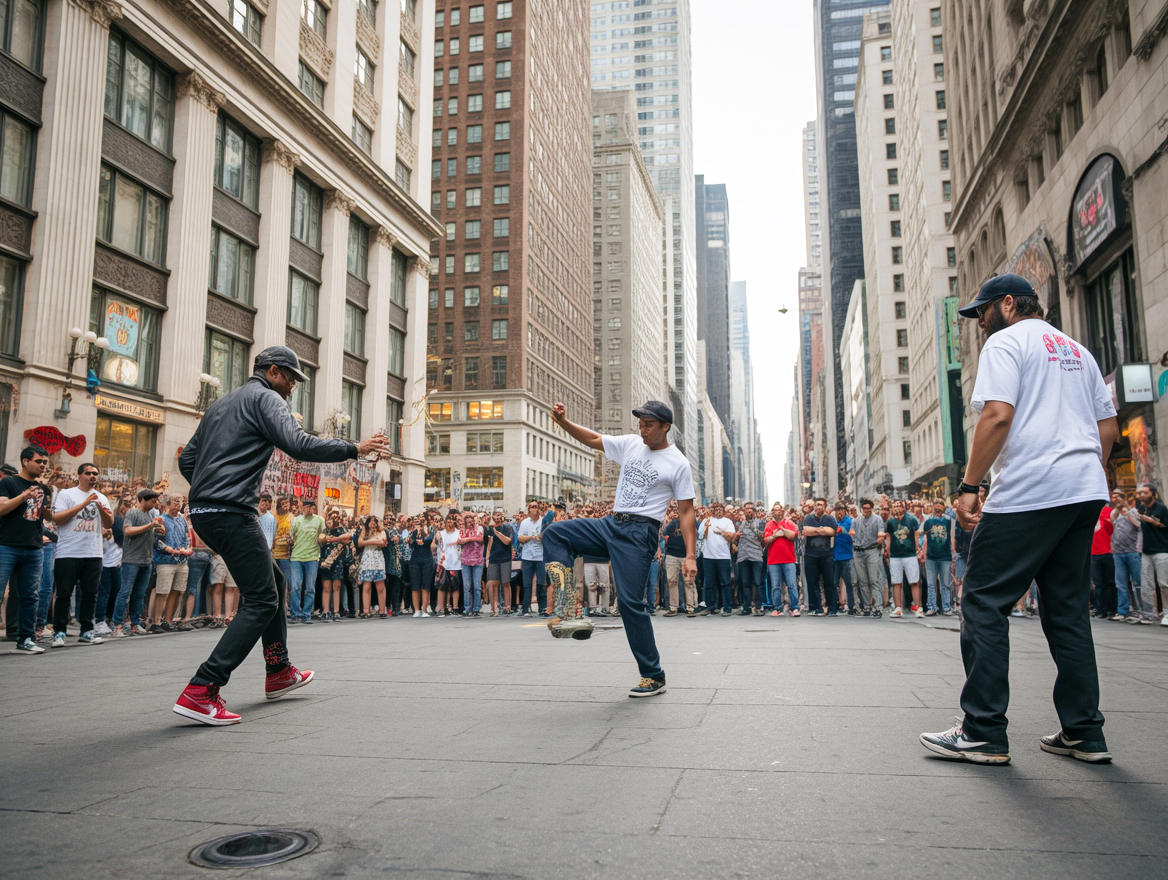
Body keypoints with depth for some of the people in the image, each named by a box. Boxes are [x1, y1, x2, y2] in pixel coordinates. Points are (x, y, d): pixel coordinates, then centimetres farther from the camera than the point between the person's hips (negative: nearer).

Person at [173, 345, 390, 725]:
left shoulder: (221, 404, 24)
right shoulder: (266, 397, -3)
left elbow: (187, 458, 24)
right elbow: (299, 445, -18)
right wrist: (354, 449, -11)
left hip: (203, 511, 10)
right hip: (232, 513, -10)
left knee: (273, 580, 21)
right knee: (262, 600, -8)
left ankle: (279, 672, 28)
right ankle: (201, 691, -15)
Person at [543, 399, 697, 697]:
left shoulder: (678, 463, -4)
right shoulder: (630, 444, 12)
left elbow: (686, 511, -4)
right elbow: (593, 440, 19)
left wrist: (691, 555, -11)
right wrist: (564, 422, 2)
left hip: (640, 533, -6)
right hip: (611, 524, 7)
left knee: (630, 601, -12)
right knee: (553, 534, -10)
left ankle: (654, 678, 2)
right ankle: (569, 613, -22)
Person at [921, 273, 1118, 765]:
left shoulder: (1006, 342, -2)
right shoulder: (1077, 351, 23)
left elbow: (998, 416, -16)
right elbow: (1108, 427, 22)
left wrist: (968, 487, -14)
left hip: (1028, 493, -9)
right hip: (1086, 491, 9)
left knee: (983, 603, -4)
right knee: (1067, 608, 14)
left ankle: (983, 734, -4)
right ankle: (1084, 734, 17)